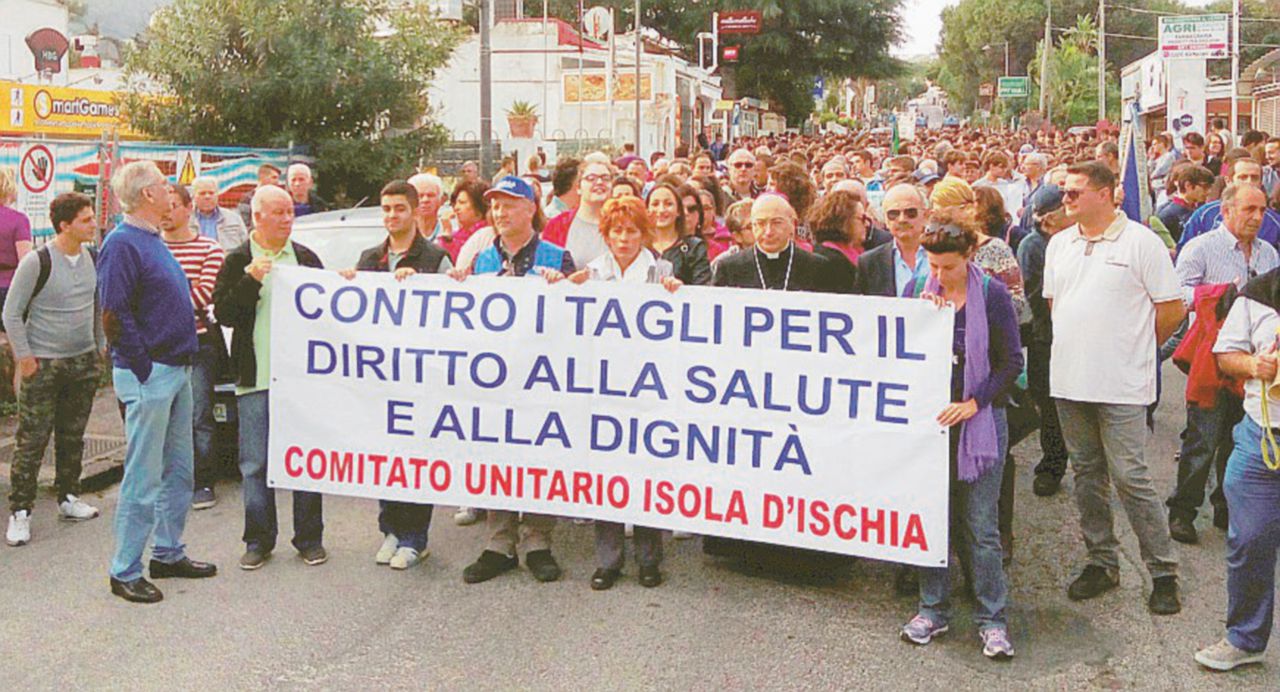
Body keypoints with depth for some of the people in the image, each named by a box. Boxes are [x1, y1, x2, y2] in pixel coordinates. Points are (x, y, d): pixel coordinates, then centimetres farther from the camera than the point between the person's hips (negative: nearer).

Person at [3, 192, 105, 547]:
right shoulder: (37, 262, -13)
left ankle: (68, 497, 26)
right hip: (43, 365, -6)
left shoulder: (91, 259, 5)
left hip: (84, 362, 6)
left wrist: (100, 346, 15)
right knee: (32, 440, -3)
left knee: (73, 436, 13)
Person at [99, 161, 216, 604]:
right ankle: (125, 572, 5)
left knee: (179, 471, 16)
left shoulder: (152, 240, 16)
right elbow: (115, 315, -20)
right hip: (149, 375, -10)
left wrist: (184, 360, 16)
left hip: (177, 370, 10)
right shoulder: (122, 244, -14)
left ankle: (168, 554, 27)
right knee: (143, 478, -4)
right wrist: (145, 367, -18)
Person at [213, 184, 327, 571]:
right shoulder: (238, 262, 4)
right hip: (255, 378, -2)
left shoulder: (306, 259, 12)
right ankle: (259, 541, 14)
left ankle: (309, 538, 16)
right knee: (255, 464, 3)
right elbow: (222, 313, -4)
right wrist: (250, 281, -16)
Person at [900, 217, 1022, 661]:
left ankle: (992, 619, 9)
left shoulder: (992, 295, -5)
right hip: (928, 417, 3)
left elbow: (1011, 361, -4)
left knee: (980, 525, -1)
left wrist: (973, 403, -12)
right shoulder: (918, 290, 4)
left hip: (979, 420, -3)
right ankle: (934, 608, 20)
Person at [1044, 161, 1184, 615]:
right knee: (1087, 475, 13)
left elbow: (1172, 309, -5)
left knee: (1129, 476, -7)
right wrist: (1077, 344, 13)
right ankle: (1102, 563, 25)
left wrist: (1136, 346, 4)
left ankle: (1163, 571, 6)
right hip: (1069, 381, 6)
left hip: (1121, 385, -6)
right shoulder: (1060, 244, 10)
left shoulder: (1140, 242, -7)